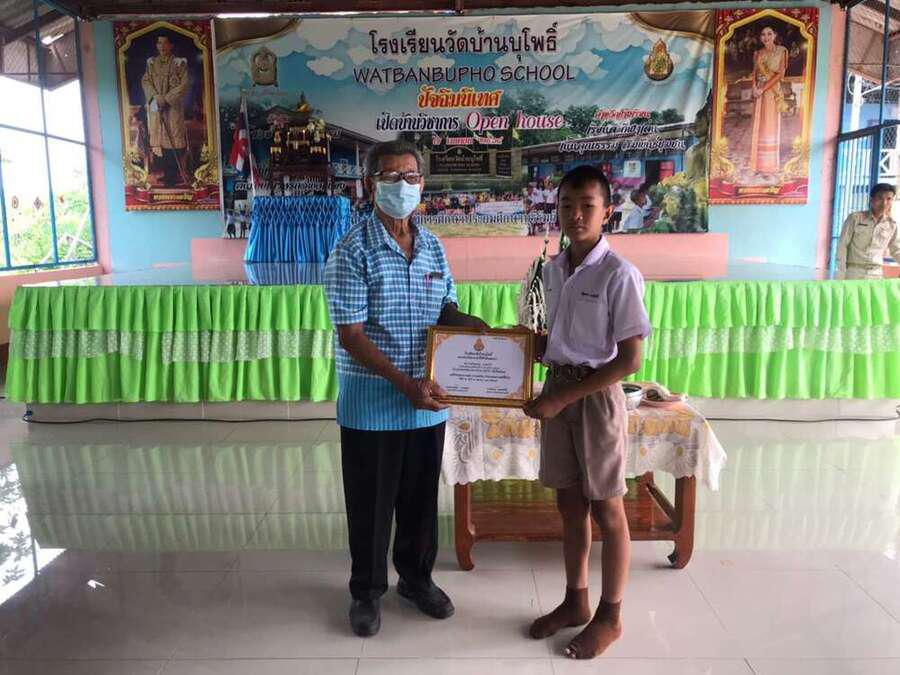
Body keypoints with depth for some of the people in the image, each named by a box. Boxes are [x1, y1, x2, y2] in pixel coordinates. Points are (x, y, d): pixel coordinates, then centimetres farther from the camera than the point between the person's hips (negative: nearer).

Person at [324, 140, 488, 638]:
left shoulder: (433, 247, 6)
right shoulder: (353, 250, -12)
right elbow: (351, 335, -16)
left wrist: (466, 322, -8)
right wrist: (405, 384, -23)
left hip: (427, 400, 5)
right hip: (372, 403, -5)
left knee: (421, 497, 18)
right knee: (371, 502, 11)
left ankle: (416, 578, 40)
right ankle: (367, 590, 33)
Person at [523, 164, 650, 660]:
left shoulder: (618, 274, -15)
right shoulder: (552, 269, 6)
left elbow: (629, 360, -16)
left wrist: (564, 397, -18)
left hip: (596, 395, -6)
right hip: (557, 389, 6)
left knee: (606, 509, 8)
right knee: (569, 503, 16)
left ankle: (610, 616, 27)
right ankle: (575, 600, 34)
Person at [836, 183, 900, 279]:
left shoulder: (891, 225, 7)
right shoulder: (855, 218, -3)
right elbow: (842, 245, -3)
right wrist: (841, 274, -8)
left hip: (876, 274, 3)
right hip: (854, 272, -3)